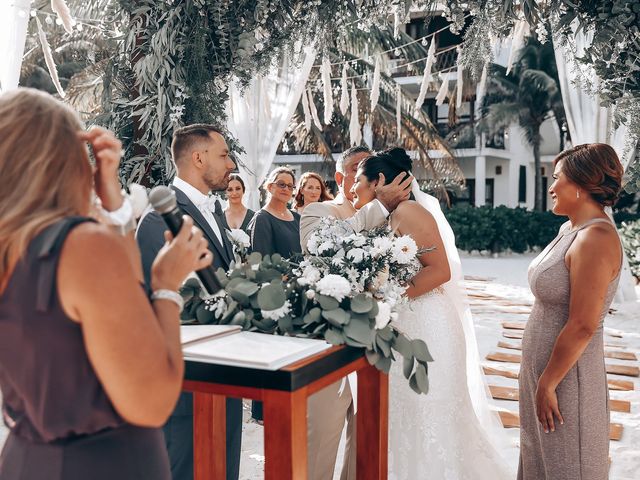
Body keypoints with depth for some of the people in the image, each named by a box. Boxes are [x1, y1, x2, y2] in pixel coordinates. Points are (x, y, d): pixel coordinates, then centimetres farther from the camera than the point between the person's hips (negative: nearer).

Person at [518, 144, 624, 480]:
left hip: (567, 374, -9)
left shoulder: (595, 240, -23)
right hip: (544, 365, 9)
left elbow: (582, 327, -25)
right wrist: (539, 378, 17)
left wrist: (547, 384, -18)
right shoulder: (570, 230, 7)